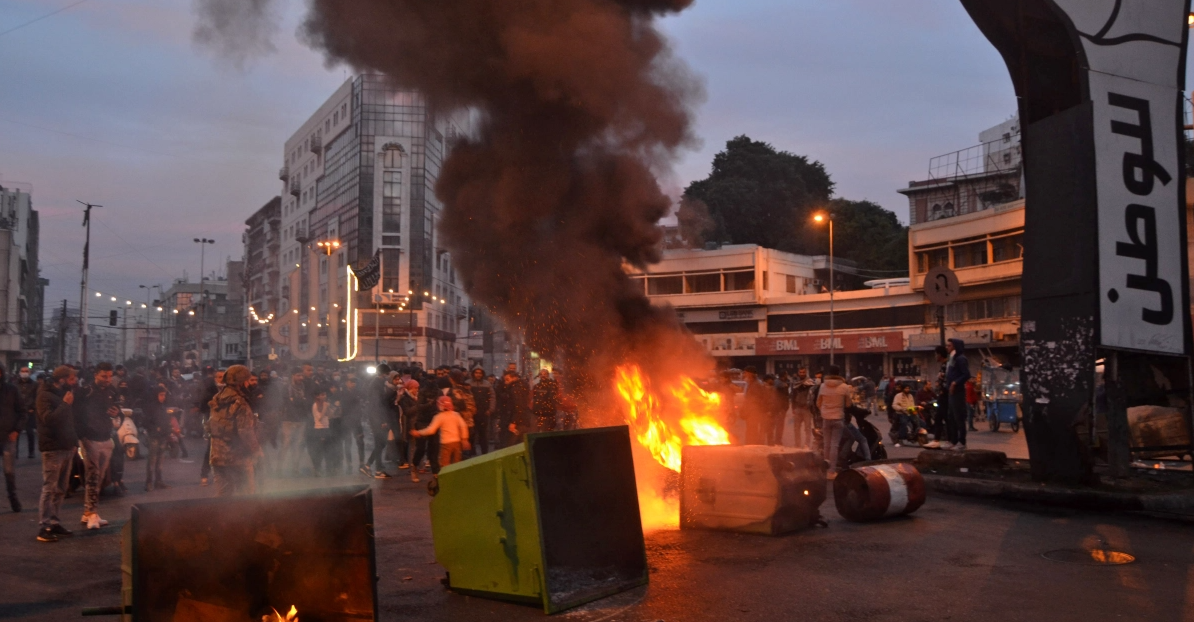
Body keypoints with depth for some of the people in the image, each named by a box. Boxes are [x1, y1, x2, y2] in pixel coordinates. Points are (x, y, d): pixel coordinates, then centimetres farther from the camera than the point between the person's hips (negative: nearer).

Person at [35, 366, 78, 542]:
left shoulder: (64, 393, 15)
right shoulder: (45, 395, -9)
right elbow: (48, 419, -23)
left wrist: (74, 441, 13)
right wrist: (65, 404, -19)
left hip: (66, 447, 8)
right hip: (52, 448, -8)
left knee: (61, 489, 10)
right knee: (49, 488, -7)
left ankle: (54, 522, 16)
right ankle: (43, 528, -5)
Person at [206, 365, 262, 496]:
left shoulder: (217, 401, 8)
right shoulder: (240, 404, -18)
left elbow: (211, 427, 14)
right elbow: (246, 432, -20)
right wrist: (256, 450, -8)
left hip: (218, 455, 8)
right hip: (237, 457, -8)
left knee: (222, 493, 13)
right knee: (247, 495, 0)